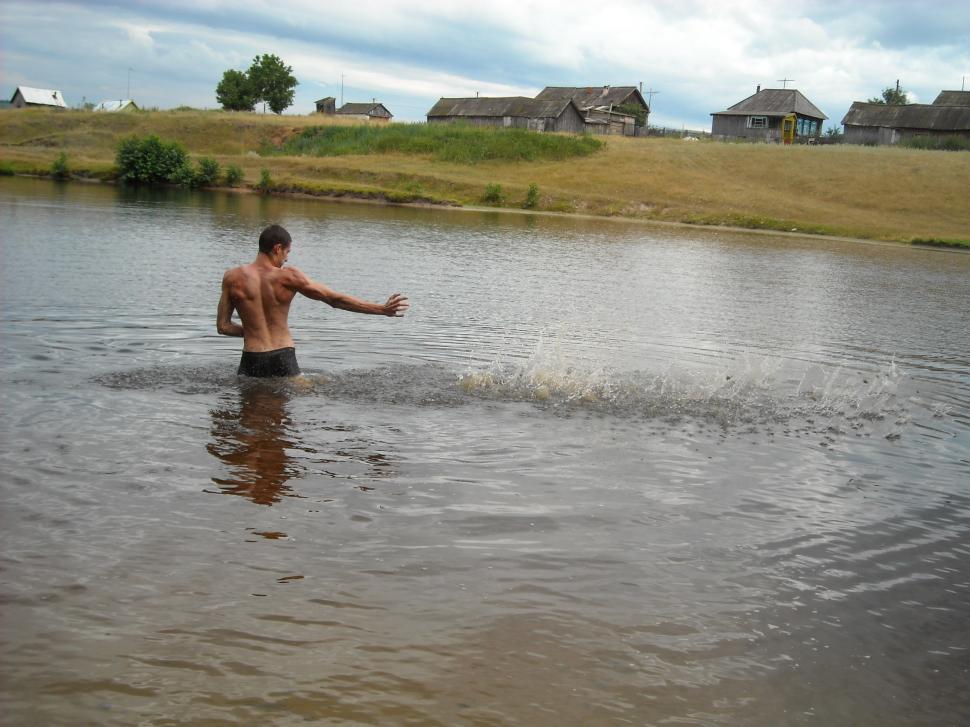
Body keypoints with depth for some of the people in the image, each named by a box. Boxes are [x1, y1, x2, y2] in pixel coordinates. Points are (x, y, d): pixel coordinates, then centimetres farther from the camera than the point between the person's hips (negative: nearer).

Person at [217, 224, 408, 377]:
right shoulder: (288, 277, -6)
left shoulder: (232, 278, -2)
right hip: (283, 359, -1)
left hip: (251, 360, 1)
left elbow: (222, 326, 2)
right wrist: (382, 309, -2)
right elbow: (335, 299, -5)